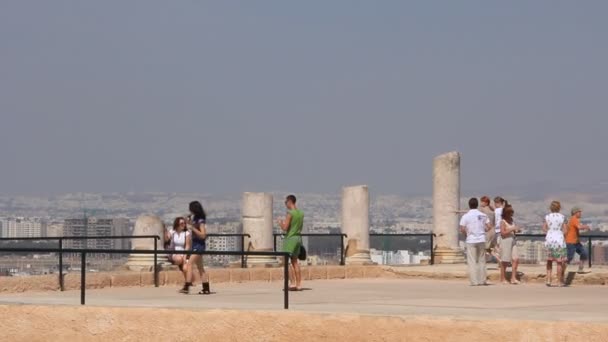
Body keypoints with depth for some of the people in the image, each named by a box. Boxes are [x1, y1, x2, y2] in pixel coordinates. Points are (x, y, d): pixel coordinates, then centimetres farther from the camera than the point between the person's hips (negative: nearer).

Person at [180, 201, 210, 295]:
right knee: (200, 267, 10)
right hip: (195, 244, 10)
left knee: (189, 264, -17)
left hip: (199, 245, -10)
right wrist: (190, 223, 8)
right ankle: (206, 289, 12)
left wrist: (193, 228, -22)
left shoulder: (200, 221, -14)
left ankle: (186, 287, -23)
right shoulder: (195, 219, 13)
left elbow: (203, 235, -18)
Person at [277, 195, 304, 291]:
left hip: (290, 238, -8)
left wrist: (280, 223, 3)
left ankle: (292, 283, -13)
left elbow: (285, 228, -18)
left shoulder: (290, 213, -14)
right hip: (298, 238, 8)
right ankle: (299, 284, 11)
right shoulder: (300, 213, 10)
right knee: (295, 261, 13)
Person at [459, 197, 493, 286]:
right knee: (482, 260, 12)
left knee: (472, 261, 0)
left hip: (471, 240, -3)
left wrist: (467, 232, 9)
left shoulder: (465, 216, -6)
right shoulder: (483, 215, 3)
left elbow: (462, 230, -12)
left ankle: (474, 281, -4)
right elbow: (489, 227, 0)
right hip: (481, 240, 3)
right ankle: (482, 280, 13)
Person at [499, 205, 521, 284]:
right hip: (505, 241, -7)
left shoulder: (511, 220, 11)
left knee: (516, 259, -4)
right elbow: (503, 233, -19)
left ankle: (513, 278, -1)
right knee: (504, 262, 1)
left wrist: (517, 230, 3)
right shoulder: (503, 222, -10)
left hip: (512, 241, 7)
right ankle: (503, 279, 11)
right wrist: (512, 229, -22)